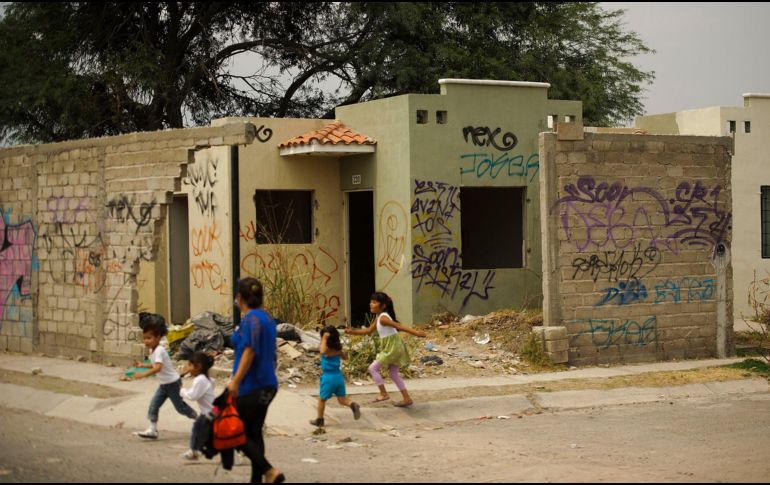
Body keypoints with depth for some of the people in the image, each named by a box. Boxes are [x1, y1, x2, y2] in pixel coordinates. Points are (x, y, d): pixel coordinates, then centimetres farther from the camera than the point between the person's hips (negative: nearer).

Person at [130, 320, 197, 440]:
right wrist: (142, 365, 9)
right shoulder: (153, 350, 5)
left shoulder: (159, 351, -25)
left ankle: (199, 419, 29)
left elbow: (158, 367, -39)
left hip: (173, 383, -9)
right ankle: (152, 430, -2)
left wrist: (143, 375, -43)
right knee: (154, 405, -2)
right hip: (164, 384, 9)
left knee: (180, 407, 6)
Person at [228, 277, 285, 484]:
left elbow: (250, 351, -23)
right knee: (254, 432, 12)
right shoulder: (266, 317, 12)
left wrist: (235, 381, -22)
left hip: (251, 387, -9)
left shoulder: (251, 318, -15)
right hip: (268, 384, 9)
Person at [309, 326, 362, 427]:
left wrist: (325, 339, -30)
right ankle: (353, 405, -20)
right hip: (339, 376, 6)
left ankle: (319, 420, 21)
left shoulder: (327, 350, -14)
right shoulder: (338, 349, 5)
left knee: (322, 399, 12)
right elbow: (345, 357, 23)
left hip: (328, 377, -6)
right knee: (342, 399, 9)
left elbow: (323, 351, -39)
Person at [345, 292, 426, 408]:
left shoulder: (383, 318, -18)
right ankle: (407, 398, 18)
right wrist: (352, 332, 13)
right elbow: (368, 330, 20)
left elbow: (399, 326, -25)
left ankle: (383, 394, 3)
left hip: (393, 348, -10)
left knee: (373, 368, -2)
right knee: (394, 373, 16)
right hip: (392, 347, 10)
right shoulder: (378, 318, 11)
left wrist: (416, 333, -30)